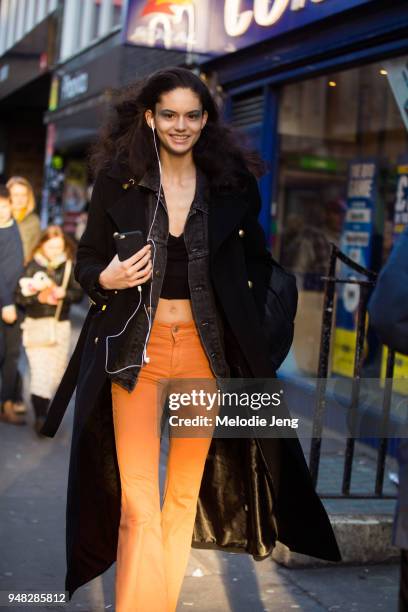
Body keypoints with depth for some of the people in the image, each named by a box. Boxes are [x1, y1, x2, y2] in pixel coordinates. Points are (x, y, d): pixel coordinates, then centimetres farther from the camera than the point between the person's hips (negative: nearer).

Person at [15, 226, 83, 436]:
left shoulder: (69, 266, 1)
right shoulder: (33, 266, -5)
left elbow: (79, 293, 2)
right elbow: (20, 296, -7)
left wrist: (64, 293, -16)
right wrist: (39, 297, -22)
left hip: (61, 325, 3)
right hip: (36, 324, -3)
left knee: (57, 371, 10)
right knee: (40, 370, -9)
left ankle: (43, 408, 29)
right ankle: (40, 417, -6)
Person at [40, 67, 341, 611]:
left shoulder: (232, 184, 4)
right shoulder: (117, 181, 0)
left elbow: (256, 261, 13)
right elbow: (87, 262, 7)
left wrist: (255, 334, 0)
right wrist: (107, 278, -14)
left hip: (206, 350, 2)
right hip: (136, 350, -1)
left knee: (186, 494, 9)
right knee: (137, 503, -6)